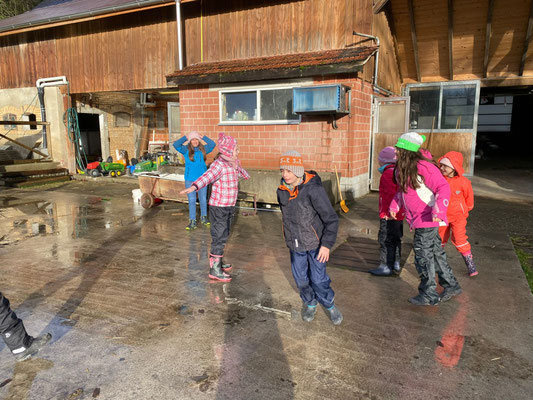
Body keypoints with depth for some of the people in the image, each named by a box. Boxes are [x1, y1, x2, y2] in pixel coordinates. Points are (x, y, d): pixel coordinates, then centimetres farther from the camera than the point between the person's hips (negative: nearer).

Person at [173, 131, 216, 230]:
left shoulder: (203, 150, 3)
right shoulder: (186, 150, -3)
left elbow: (213, 144, -3)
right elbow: (175, 144, -16)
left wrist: (203, 137, -1)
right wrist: (186, 137, -7)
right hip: (190, 179, -2)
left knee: (203, 199, 12)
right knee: (191, 200, 3)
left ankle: (203, 217, 31)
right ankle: (192, 221, 11)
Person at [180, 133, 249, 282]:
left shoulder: (233, 164, 9)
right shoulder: (219, 165, -20)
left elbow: (246, 176, 11)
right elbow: (207, 177, -35)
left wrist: (237, 168, -9)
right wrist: (194, 186, -54)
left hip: (229, 207, 9)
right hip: (218, 207, -9)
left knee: (224, 235, 20)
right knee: (219, 236, -4)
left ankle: (217, 260, 36)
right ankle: (214, 269, 5)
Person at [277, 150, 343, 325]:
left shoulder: (313, 189, -22)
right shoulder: (282, 191, -3)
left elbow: (332, 219, -17)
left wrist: (327, 244, -20)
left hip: (315, 243, -4)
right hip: (295, 244, 5)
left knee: (318, 279, 2)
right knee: (301, 278, 12)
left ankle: (329, 304, 30)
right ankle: (310, 303, 39)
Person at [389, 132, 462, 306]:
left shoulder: (423, 167, -21)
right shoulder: (401, 168, 7)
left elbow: (443, 188, -22)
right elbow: (401, 190, 21)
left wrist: (438, 209, -33)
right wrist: (394, 205, 8)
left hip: (427, 219, -9)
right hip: (417, 219, 9)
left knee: (423, 255, -2)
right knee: (435, 252, 18)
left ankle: (429, 295, 13)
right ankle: (451, 285, 34)